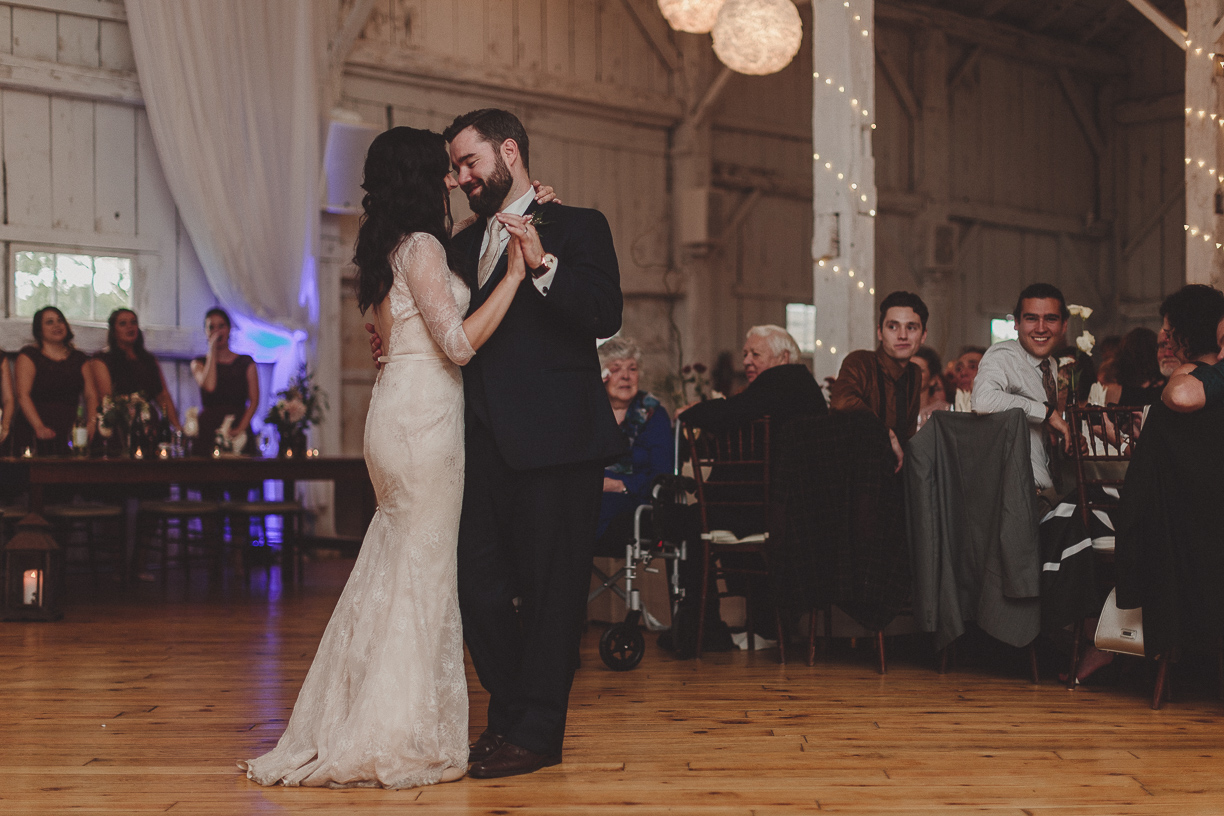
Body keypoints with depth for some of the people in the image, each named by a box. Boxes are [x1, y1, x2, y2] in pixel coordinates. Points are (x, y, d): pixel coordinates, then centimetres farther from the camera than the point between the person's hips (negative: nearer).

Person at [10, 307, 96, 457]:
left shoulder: (79, 359, 17)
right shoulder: (29, 356, 6)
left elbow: (90, 395, 11)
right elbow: (23, 395, -6)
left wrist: (91, 423, -8)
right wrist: (39, 427, -19)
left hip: (69, 435, 3)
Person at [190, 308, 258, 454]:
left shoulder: (245, 362, 13)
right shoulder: (199, 363, 12)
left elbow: (254, 400, 4)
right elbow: (209, 386, -10)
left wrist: (241, 428, -11)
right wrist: (212, 350, -2)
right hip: (209, 430, -1)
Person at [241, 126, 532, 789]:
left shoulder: (389, 248, 17)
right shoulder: (422, 246, -11)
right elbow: (459, 343, -16)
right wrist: (515, 274, -14)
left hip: (397, 410, 10)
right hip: (425, 415, -10)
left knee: (391, 562, 13)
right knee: (422, 567, -4)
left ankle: (356, 726, 20)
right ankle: (401, 737, 1)